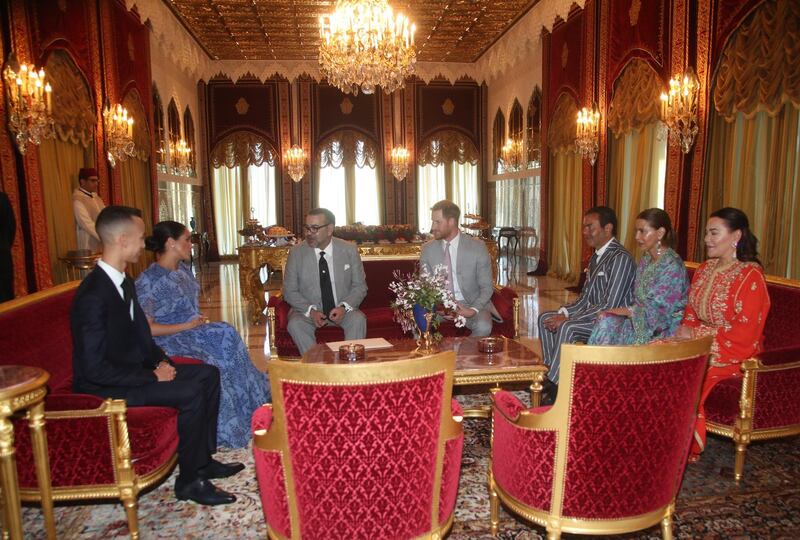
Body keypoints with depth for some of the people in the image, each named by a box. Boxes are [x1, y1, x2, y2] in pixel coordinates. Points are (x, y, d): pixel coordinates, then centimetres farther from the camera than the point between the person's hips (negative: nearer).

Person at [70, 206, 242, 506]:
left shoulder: (123, 281, 6)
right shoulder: (93, 295, -25)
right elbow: (94, 368, -27)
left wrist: (160, 361, -1)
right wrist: (152, 376, -21)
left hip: (134, 368, 10)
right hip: (104, 387, -10)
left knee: (208, 374, 4)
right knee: (190, 392, -24)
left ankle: (204, 459, 12)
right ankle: (190, 481, -6)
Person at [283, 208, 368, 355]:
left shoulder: (349, 251, -3)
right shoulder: (296, 253, -4)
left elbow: (360, 286, 2)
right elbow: (289, 291, -1)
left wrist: (344, 307, -17)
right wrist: (310, 310, -18)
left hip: (342, 310, 0)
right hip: (308, 310, 0)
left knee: (358, 320, -29)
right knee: (295, 324, -30)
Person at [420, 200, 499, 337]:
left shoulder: (477, 247, -6)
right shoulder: (428, 249, 1)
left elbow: (487, 287, -3)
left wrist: (474, 310, -21)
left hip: (471, 304, -1)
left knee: (483, 327, -32)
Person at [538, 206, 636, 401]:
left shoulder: (621, 258, -19)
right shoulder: (597, 256, 11)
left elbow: (609, 306, -25)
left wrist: (566, 318, -22)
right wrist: (563, 312, -5)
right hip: (594, 315, 10)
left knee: (567, 328, -31)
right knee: (545, 318, 2)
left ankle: (555, 386, -19)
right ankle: (554, 374, 2)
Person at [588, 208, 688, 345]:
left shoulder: (672, 266, -16)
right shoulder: (646, 259, 10)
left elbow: (656, 311, -18)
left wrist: (625, 311, -14)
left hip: (661, 331, -7)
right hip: (640, 321, 7)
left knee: (607, 321, -25)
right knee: (606, 321, -20)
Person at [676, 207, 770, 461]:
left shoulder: (750, 276, -13)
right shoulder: (705, 269, 10)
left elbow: (745, 333, -18)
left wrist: (696, 333, -16)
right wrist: (685, 330, -5)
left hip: (732, 353, -7)